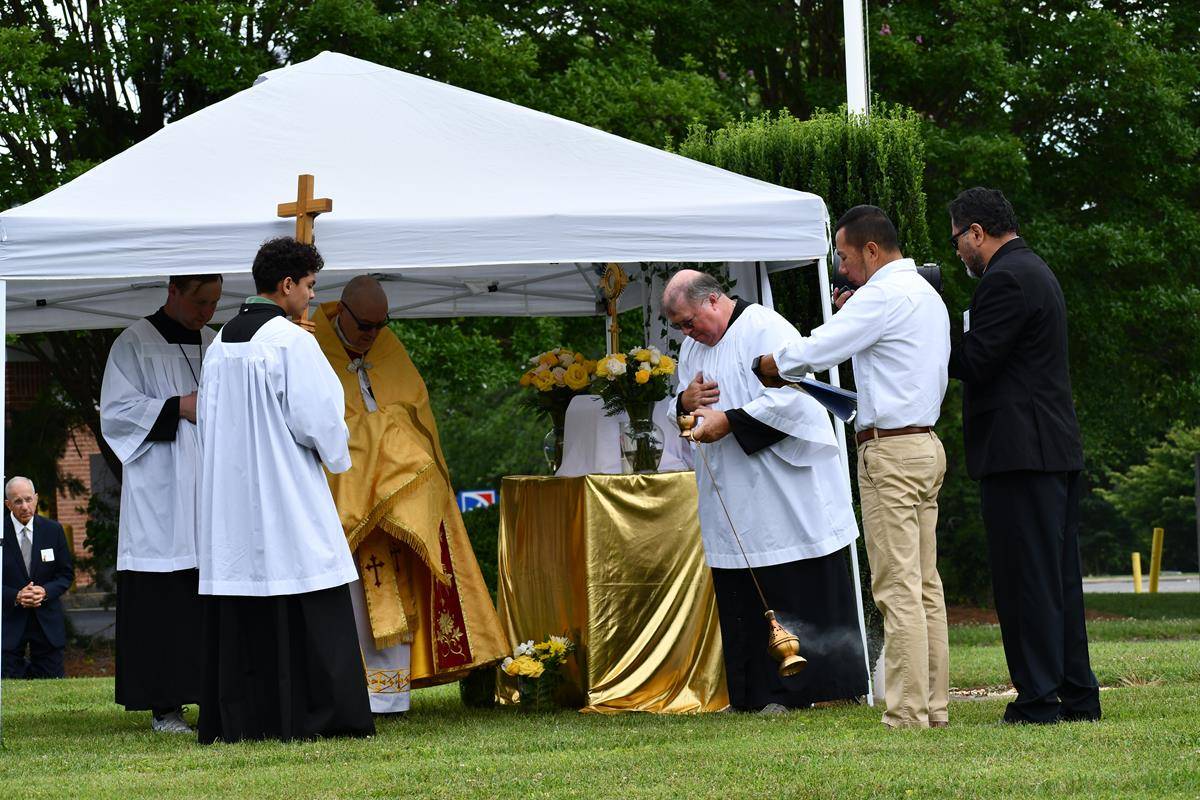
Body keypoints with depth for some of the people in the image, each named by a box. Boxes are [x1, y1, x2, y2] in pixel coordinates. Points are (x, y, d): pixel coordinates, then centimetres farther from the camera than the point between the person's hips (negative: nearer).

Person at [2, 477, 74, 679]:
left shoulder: (53, 530, 3)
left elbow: (67, 574, 6)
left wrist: (45, 591, -12)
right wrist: (16, 596, -18)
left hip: (47, 621, 2)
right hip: (9, 619, -2)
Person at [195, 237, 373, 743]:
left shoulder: (221, 344, 11)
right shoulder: (291, 341, -11)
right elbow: (317, 417, -14)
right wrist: (336, 453, 5)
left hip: (230, 492, 7)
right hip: (285, 492, -7)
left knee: (237, 615, 7)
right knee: (305, 610, -3)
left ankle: (235, 720, 7)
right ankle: (316, 715, -5)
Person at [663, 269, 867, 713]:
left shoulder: (765, 329, -11)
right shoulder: (693, 345, 15)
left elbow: (789, 397, -20)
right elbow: (683, 409, 23)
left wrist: (728, 421, -21)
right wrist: (686, 401, -1)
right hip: (734, 499, 8)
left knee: (801, 590, -4)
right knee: (742, 594, 4)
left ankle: (820, 685, 1)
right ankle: (766, 691, 7)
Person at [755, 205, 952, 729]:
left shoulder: (882, 296, -13)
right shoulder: (926, 295, 18)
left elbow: (814, 352, -15)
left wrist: (766, 365, 3)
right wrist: (852, 315, 14)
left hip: (890, 453, -10)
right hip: (925, 446, 10)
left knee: (897, 588, -10)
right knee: (925, 586, 9)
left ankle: (906, 714, -11)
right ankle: (934, 705, 9)